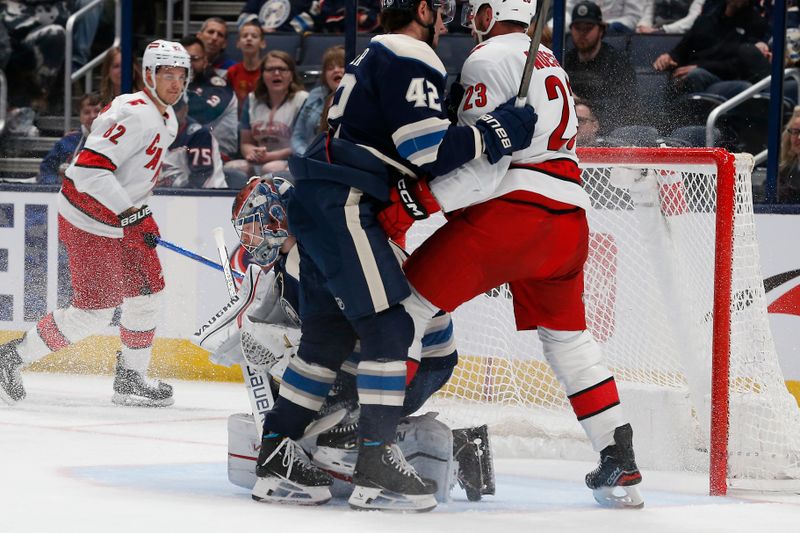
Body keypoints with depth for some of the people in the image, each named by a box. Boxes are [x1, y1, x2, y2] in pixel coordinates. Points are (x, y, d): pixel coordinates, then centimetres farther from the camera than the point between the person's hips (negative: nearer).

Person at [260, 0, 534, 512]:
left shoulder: (377, 55, 24)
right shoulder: (411, 58, -9)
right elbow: (428, 152, -17)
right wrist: (497, 130, -10)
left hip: (316, 201, 10)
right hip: (342, 205, -10)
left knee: (328, 333, 13)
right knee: (389, 328, -10)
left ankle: (276, 457, 14)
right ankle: (376, 466, -13)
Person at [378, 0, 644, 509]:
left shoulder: (489, 59, -3)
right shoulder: (549, 62, 25)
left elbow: (484, 161, -14)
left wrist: (416, 199, -19)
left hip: (510, 208, -8)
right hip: (569, 217, 8)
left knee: (406, 303, -2)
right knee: (569, 338, 22)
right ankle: (620, 465, 16)